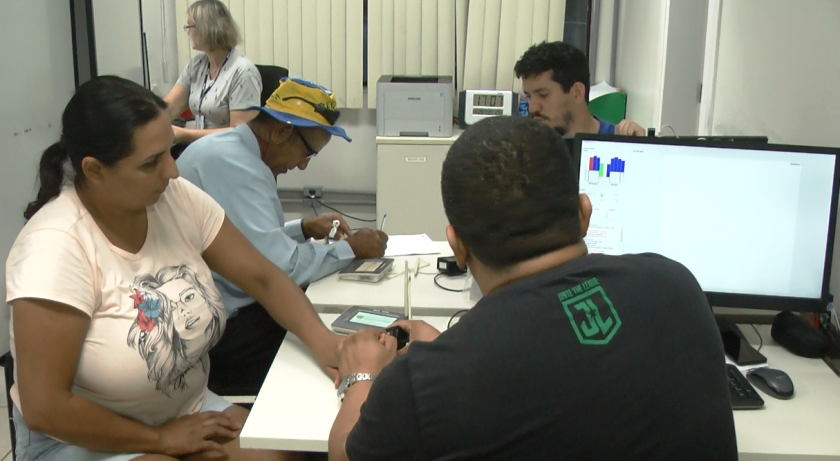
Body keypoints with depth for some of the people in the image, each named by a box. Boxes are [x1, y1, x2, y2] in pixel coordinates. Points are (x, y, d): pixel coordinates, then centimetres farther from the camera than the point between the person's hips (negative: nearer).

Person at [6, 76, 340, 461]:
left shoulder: (177, 198, -8)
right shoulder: (55, 246, -24)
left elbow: (261, 277, -1)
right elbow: (44, 407, -23)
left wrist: (320, 339, -18)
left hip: (187, 412, 6)